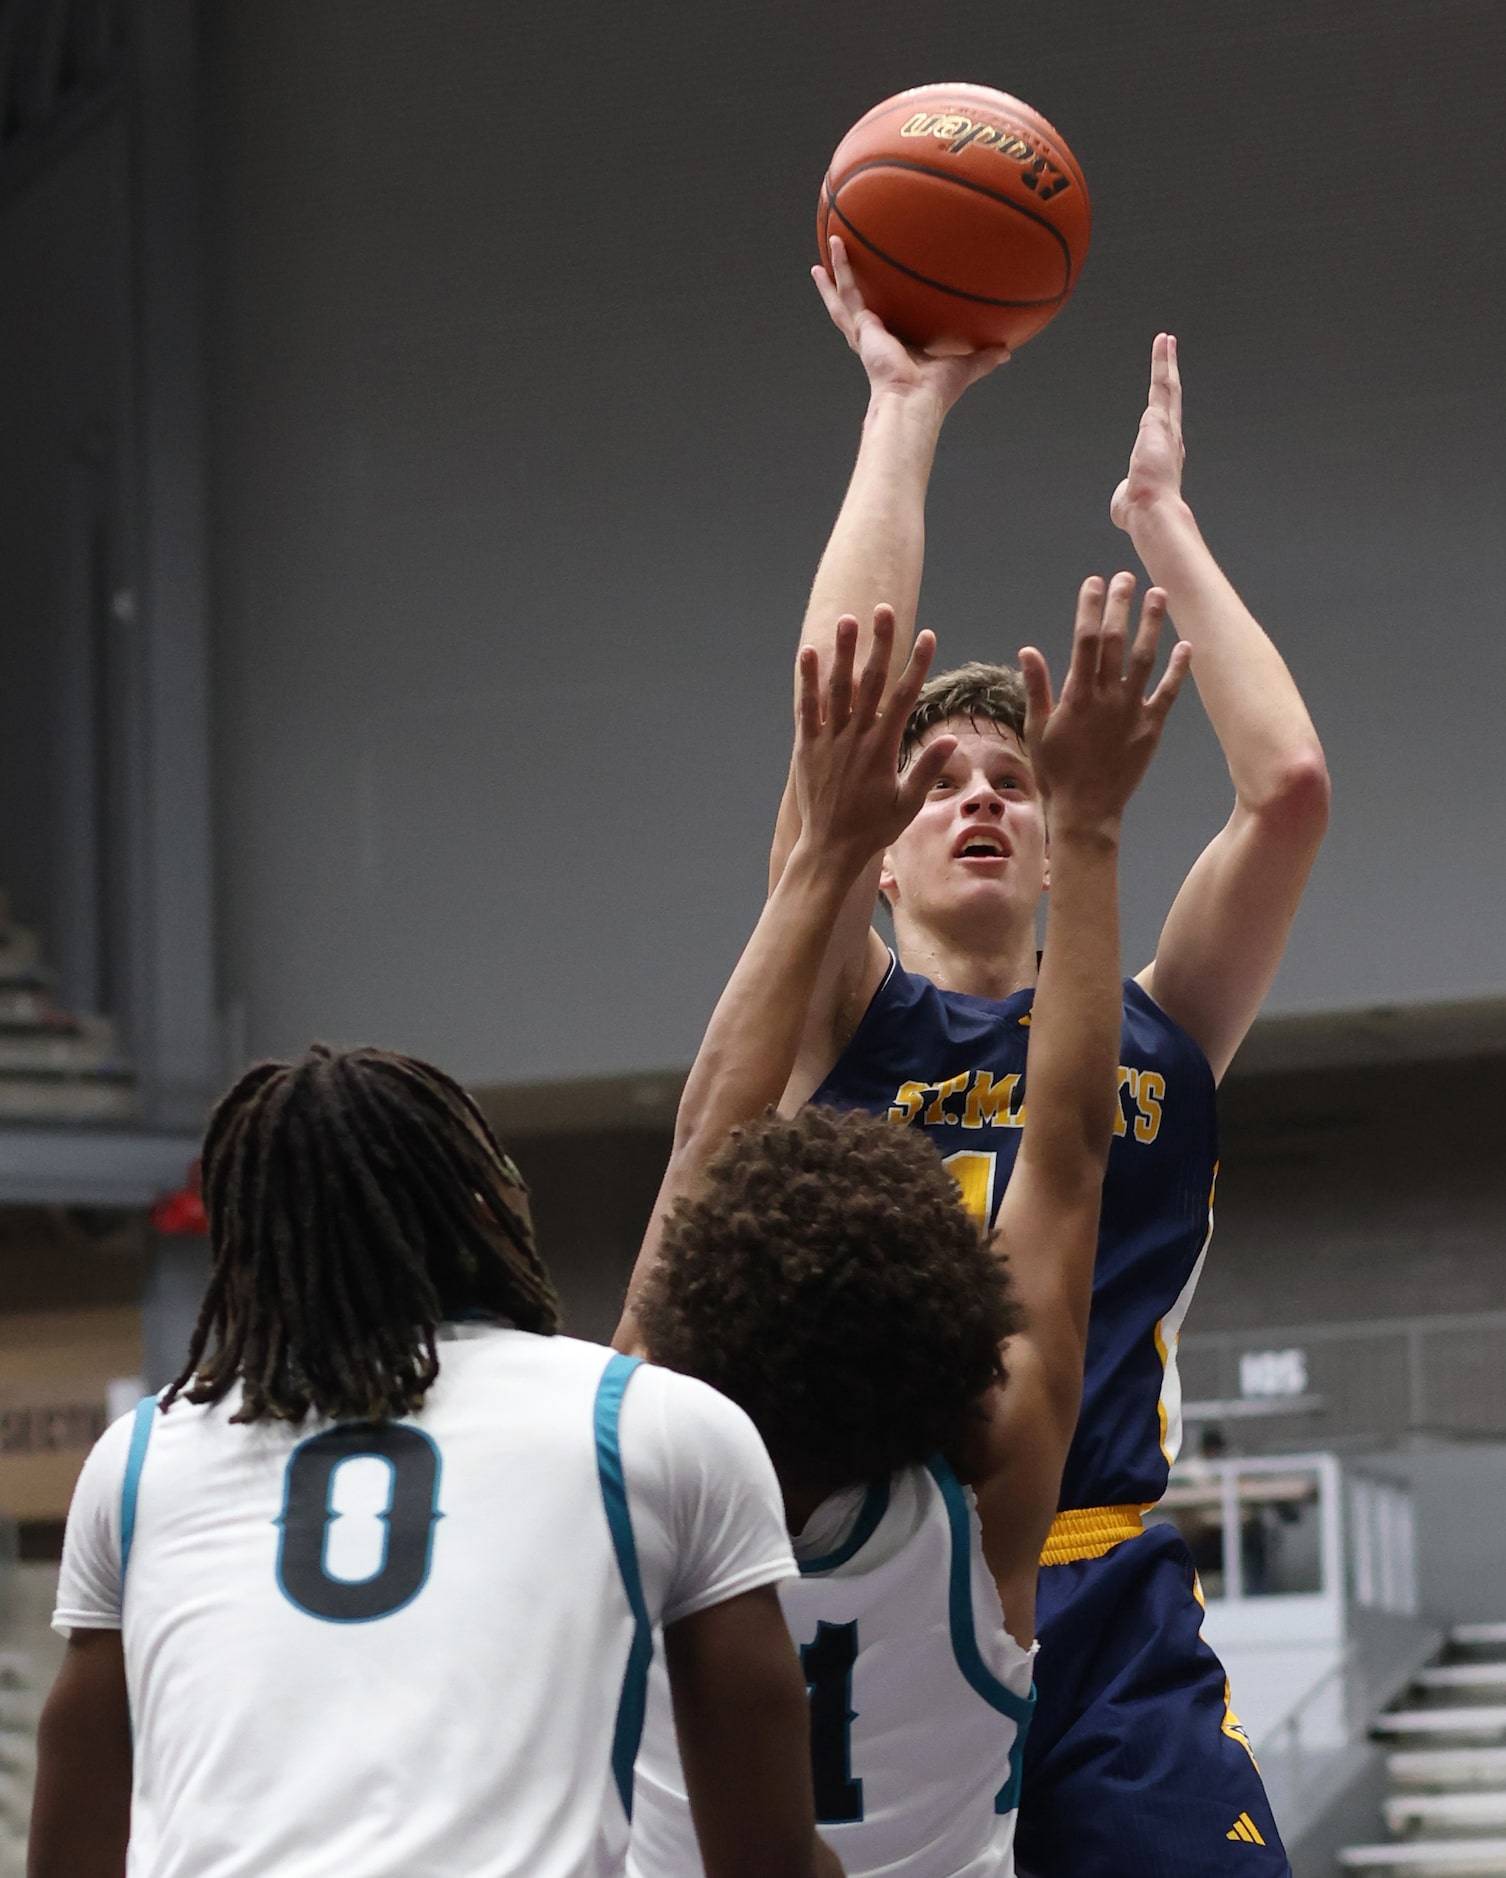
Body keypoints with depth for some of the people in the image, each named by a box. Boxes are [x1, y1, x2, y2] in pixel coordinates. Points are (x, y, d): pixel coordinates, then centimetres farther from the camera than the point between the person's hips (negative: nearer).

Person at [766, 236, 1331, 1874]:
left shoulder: (1153, 1043, 15)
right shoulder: (852, 1030, 11)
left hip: (1108, 1626, 1)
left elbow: (1290, 788, 4)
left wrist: (1160, 517, 13)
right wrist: (902, 414, 6)